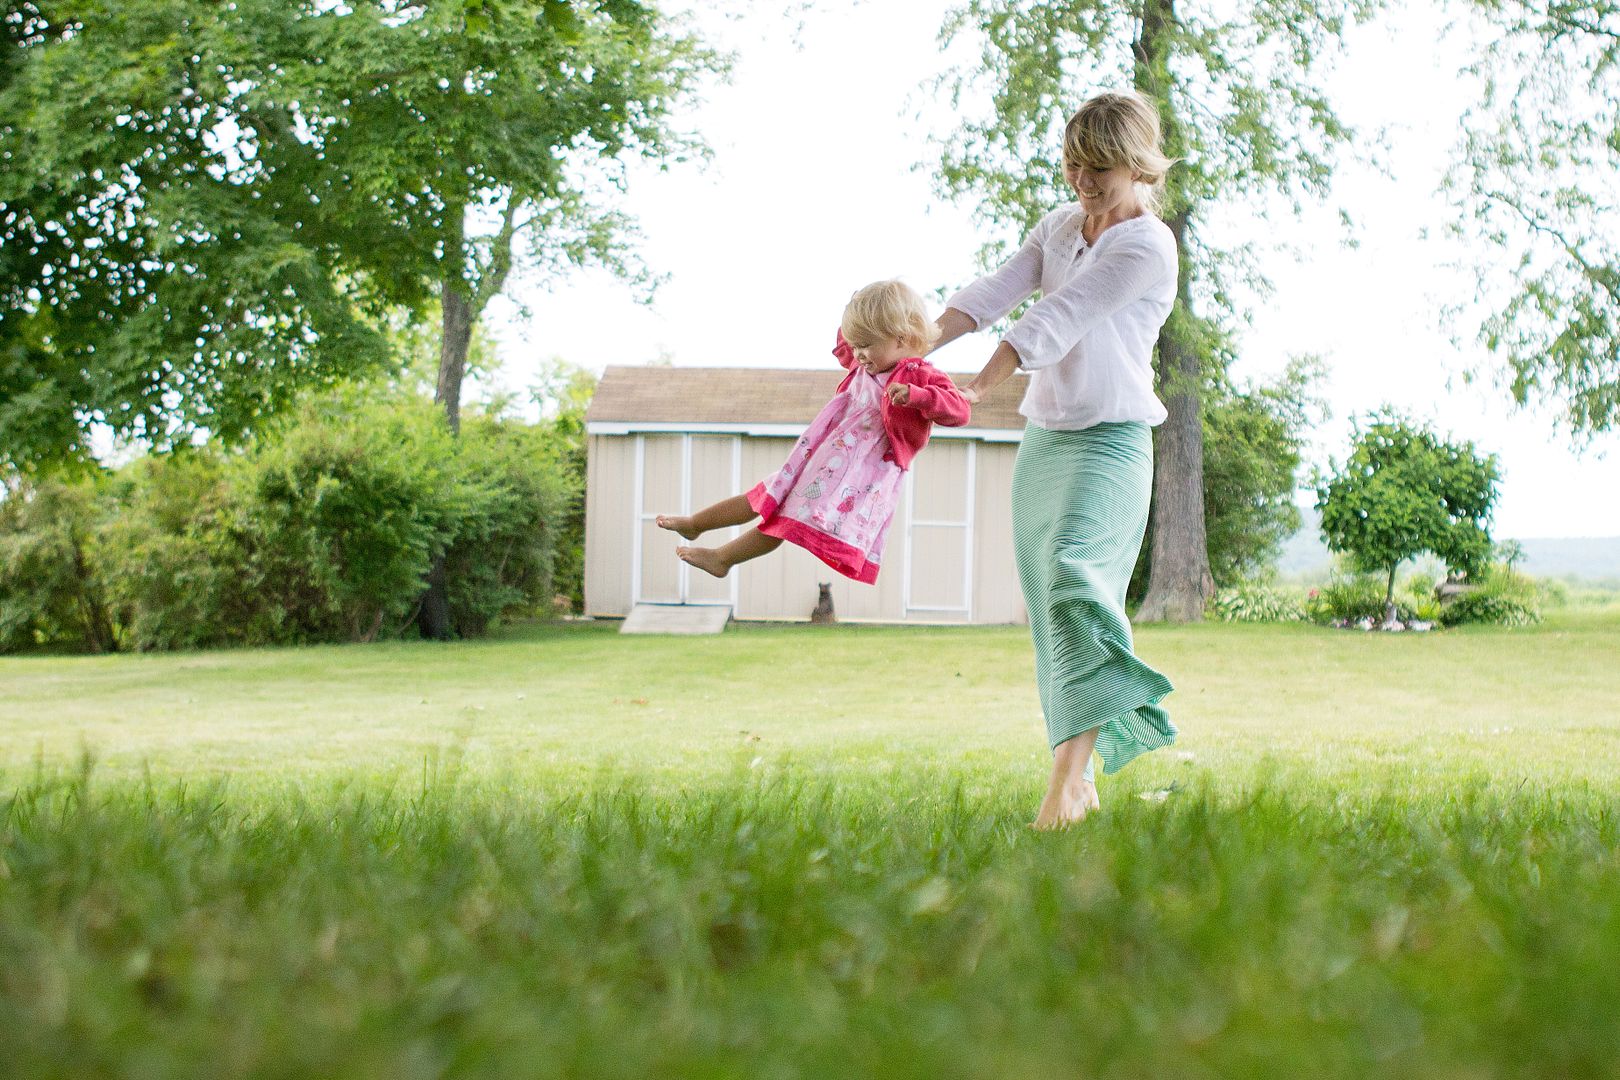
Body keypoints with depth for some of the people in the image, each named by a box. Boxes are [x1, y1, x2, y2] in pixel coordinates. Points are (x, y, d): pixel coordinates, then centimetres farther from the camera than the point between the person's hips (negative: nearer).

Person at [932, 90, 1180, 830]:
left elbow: (1057, 317, -17)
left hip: (1109, 442, -8)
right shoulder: (1059, 227, 13)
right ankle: (1082, 782, 13)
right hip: (1043, 438, 8)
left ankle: (1068, 777, -32)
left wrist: (977, 390, -21)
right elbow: (996, 293, 3)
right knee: (1050, 606, 7)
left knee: (1074, 577, -25)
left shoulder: (1148, 246, -11)